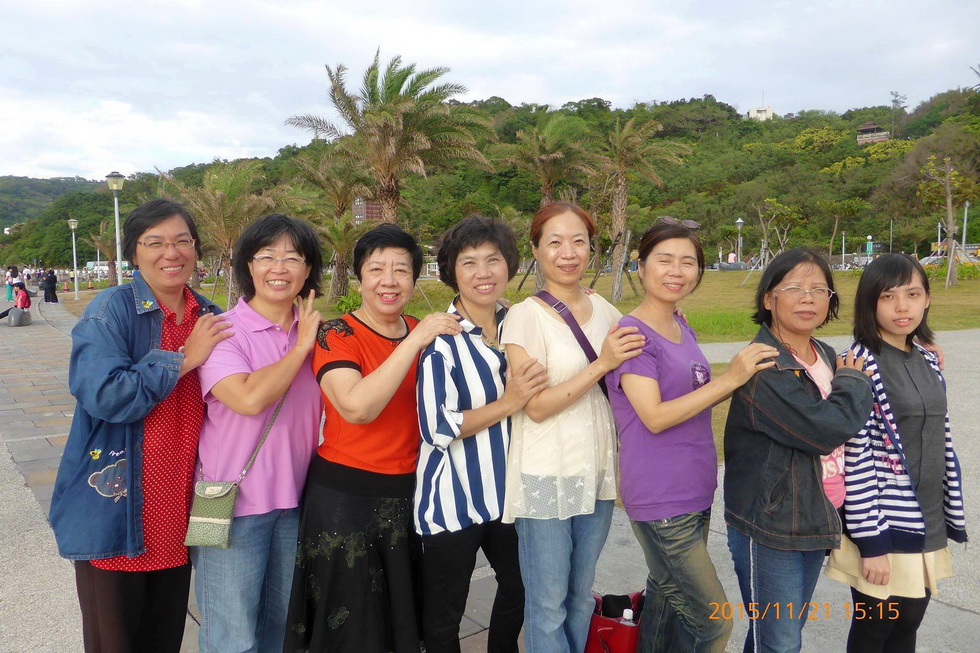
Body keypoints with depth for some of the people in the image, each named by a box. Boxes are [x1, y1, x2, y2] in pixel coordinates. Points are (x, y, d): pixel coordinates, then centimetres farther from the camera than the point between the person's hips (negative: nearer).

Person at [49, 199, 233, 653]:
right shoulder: (111, 310, -11)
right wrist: (182, 359, -20)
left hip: (178, 513, 5)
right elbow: (103, 395, -25)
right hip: (115, 510, -5)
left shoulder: (210, 321, 6)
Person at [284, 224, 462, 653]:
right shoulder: (335, 336, -11)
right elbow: (357, 407, -28)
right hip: (344, 497, -5)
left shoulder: (424, 334, 4)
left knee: (405, 618, 19)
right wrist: (416, 340, -26)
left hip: (408, 493, 5)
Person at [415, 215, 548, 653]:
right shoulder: (440, 339, -15)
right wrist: (506, 404, -25)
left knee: (518, 588, 24)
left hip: (507, 489, 6)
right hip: (452, 497, -6)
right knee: (444, 615, 7)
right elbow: (436, 428, -20)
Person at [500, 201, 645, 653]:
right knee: (548, 606, 6)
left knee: (581, 598, 19)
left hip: (596, 473, 5)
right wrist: (601, 365, -21)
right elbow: (536, 406, -16)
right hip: (545, 477, -5)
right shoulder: (525, 316, -11)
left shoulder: (604, 311, 6)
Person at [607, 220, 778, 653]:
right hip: (660, 501, -8)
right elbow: (655, 416, -21)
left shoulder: (682, 329, 10)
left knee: (666, 600, 19)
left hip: (695, 493, 8)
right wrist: (730, 378, -22)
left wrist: (744, 375, 0)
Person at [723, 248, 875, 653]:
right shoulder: (763, 368, -19)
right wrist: (853, 382, -10)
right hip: (769, 527, -8)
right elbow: (825, 428, -26)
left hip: (815, 522, 8)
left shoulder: (827, 357, 8)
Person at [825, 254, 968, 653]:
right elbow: (854, 459, -18)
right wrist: (870, 540, -18)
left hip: (927, 525, 6)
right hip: (884, 528, -6)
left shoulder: (928, 361, 6)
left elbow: (941, 443, 12)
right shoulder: (860, 365, -16)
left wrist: (951, 516, 13)